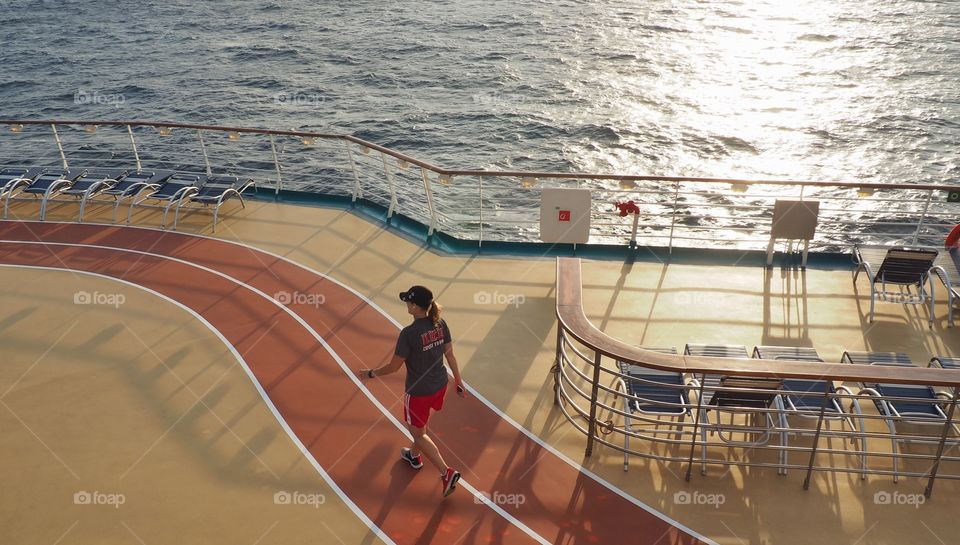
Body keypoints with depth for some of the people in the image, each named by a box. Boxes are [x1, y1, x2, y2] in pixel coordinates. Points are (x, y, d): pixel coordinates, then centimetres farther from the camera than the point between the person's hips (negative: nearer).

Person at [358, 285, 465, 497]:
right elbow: (450, 355, 1)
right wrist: (458, 381, 13)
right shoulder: (440, 325, -9)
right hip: (440, 386, 7)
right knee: (420, 424, 32)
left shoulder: (408, 334, -27)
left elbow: (394, 366, -18)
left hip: (419, 392, -7)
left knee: (418, 433, 14)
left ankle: (447, 473, 7)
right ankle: (414, 456, 55)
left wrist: (370, 374, -2)